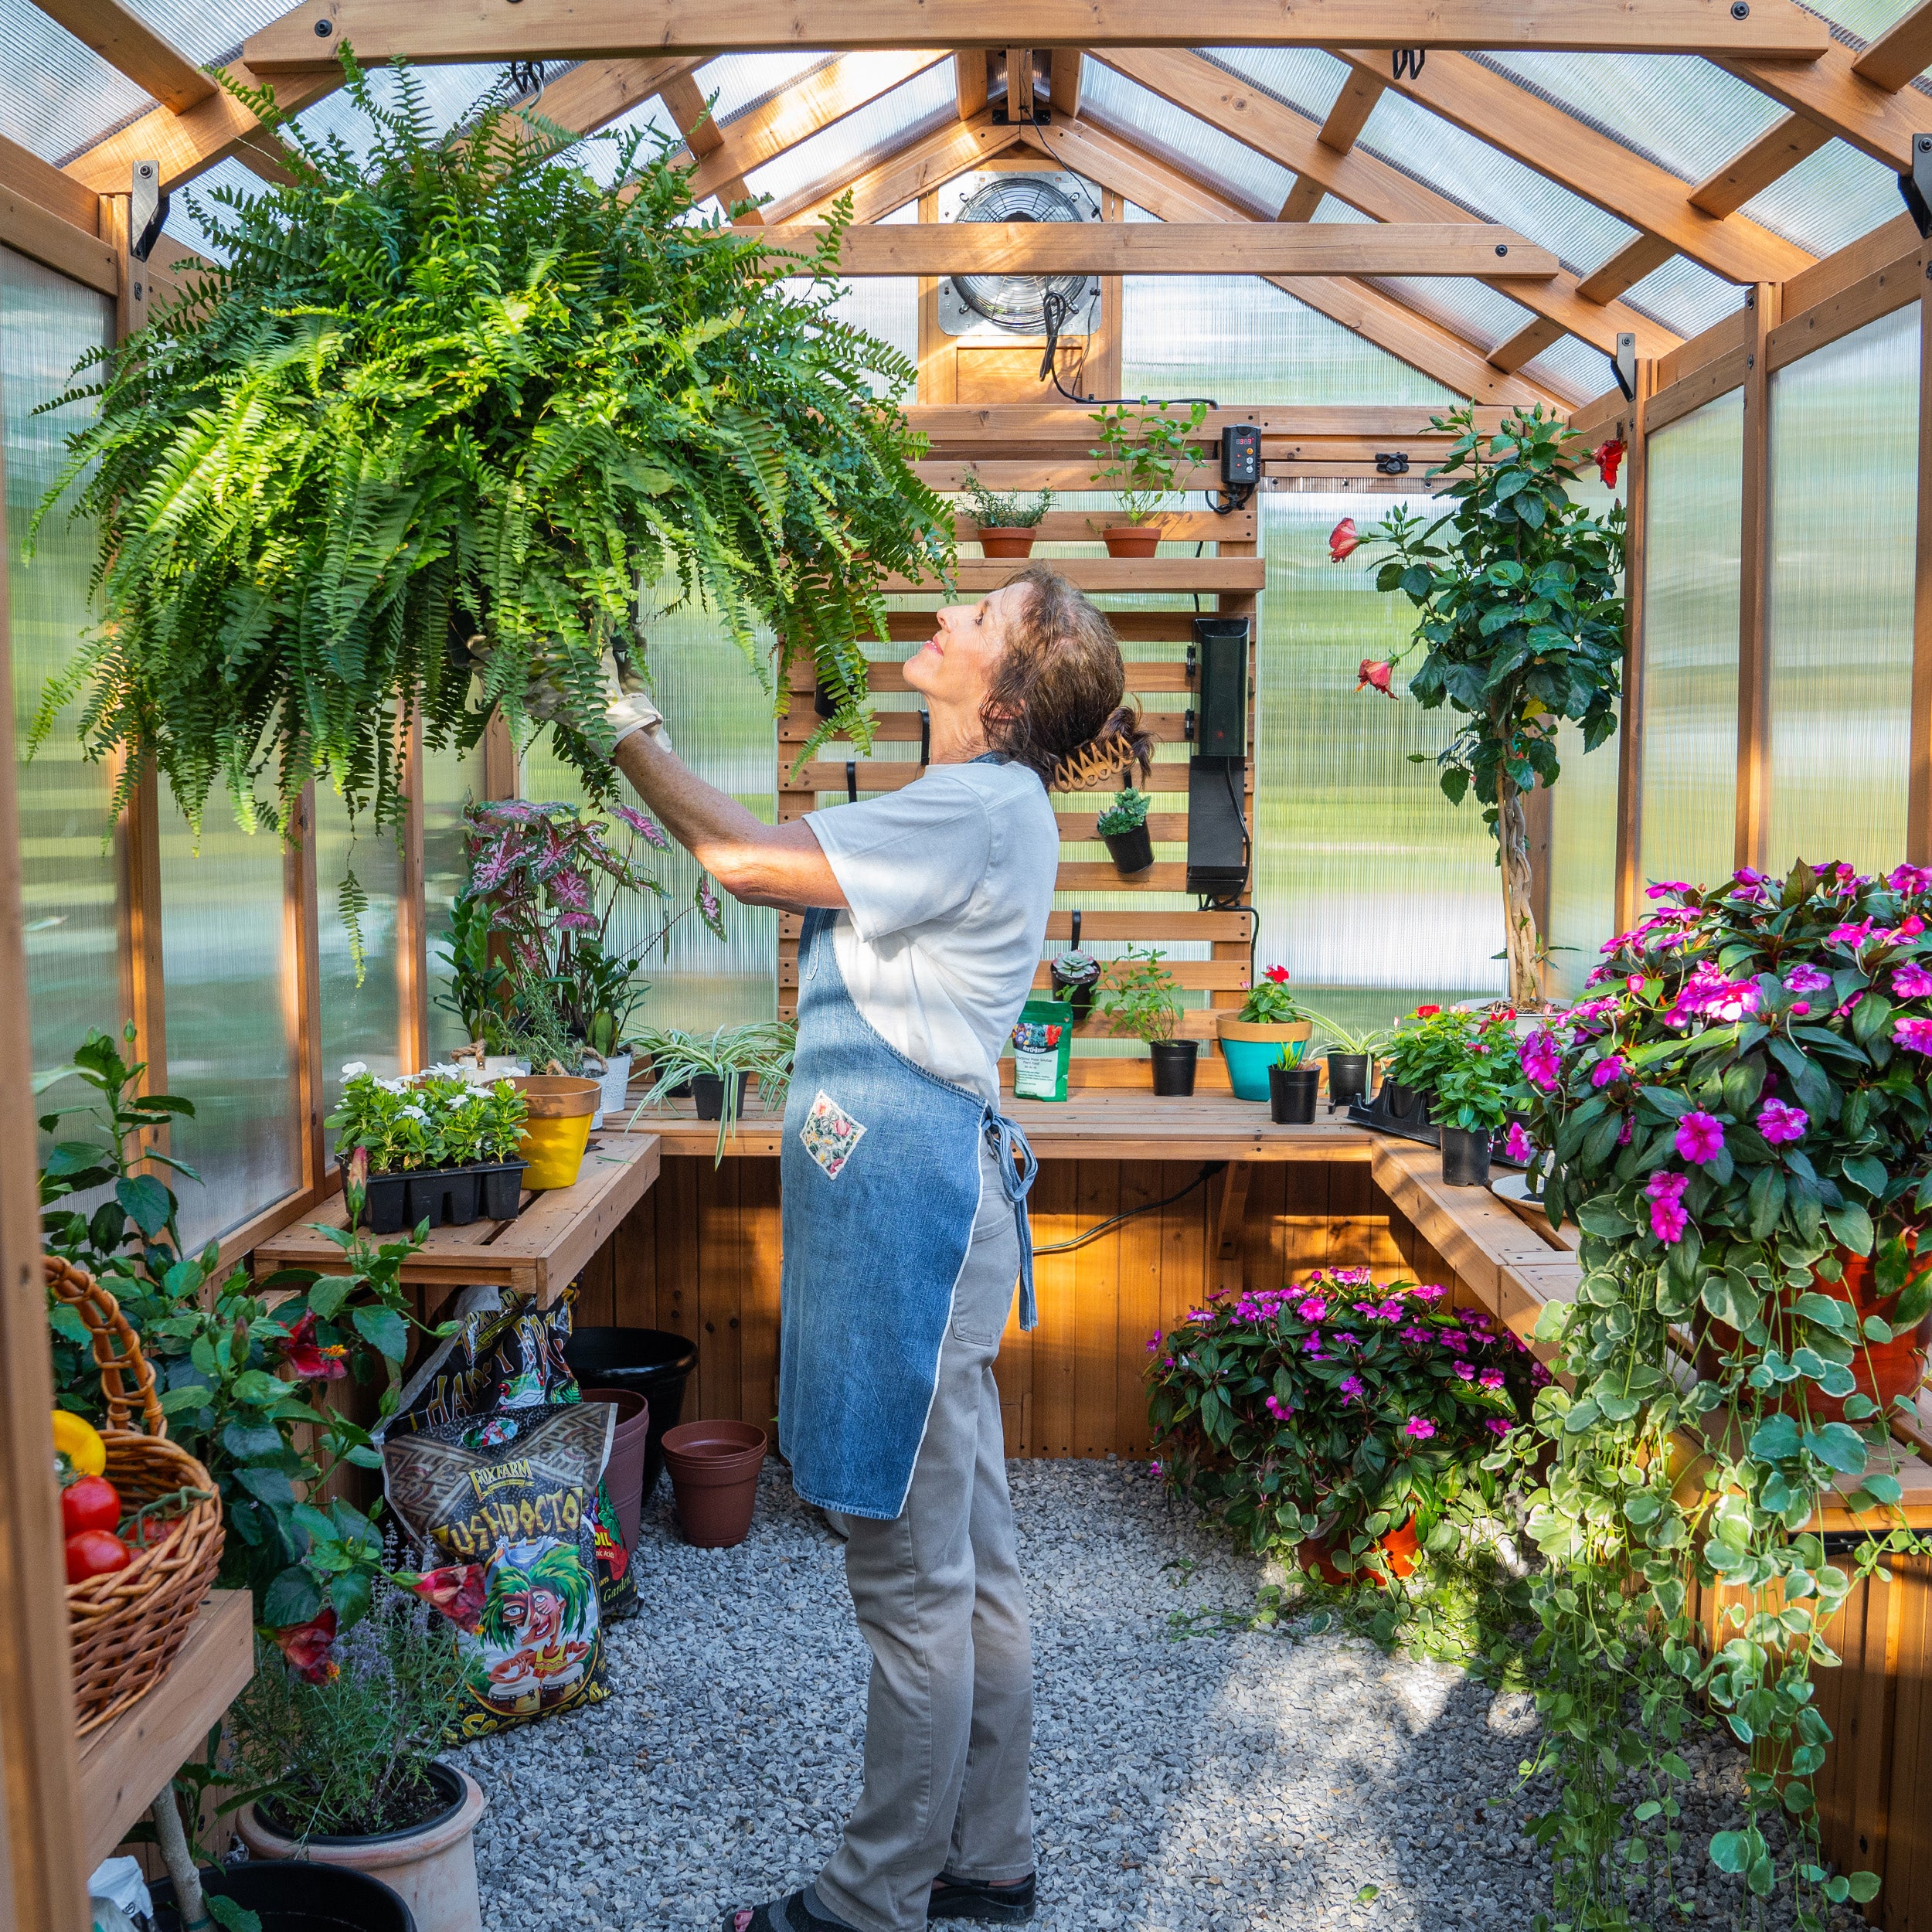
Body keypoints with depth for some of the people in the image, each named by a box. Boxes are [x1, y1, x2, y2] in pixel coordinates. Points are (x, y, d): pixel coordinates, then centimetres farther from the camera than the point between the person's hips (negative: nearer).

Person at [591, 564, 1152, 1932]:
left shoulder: (983, 807, -15)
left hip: (908, 1201, -10)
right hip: (928, 1199, 10)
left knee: (912, 1579, 3)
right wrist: (634, 730, 13)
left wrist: (627, 726, -8)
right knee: (971, 1562, 18)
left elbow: (747, 860, -17)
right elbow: (781, 864, 16)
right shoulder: (979, 808, 16)